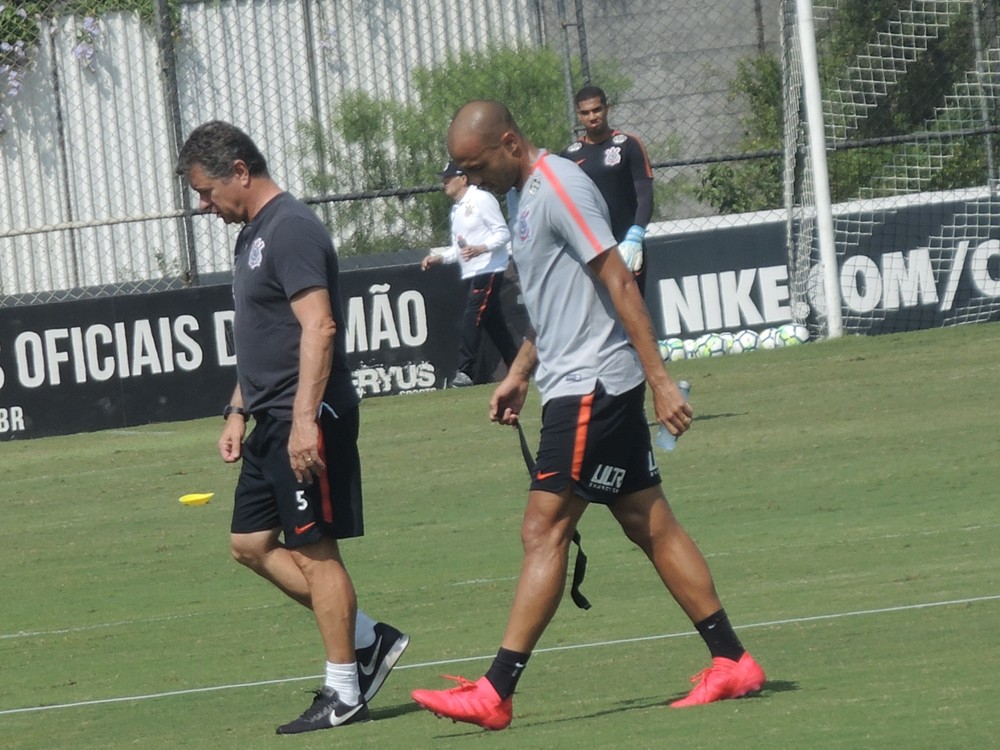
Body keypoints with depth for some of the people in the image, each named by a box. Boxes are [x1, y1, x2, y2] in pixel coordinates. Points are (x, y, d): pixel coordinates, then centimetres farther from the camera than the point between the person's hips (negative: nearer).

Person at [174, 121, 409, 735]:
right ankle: (369, 639, 15)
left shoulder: (292, 229, -15)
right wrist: (238, 413, 21)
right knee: (252, 543, 11)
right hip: (272, 423, 10)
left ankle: (344, 695, 1)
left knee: (315, 549, -5)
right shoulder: (253, 235, 17)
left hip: (309, 420, -10)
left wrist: (305, 419, -27)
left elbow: (318, 327, -23)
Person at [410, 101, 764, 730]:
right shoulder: (525, 195, 16)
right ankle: (733, 662, 11)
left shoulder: (560, 188, -15)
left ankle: (495, 694, -12)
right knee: (650, 525, 9)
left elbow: (619, 283, -19)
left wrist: (659, 378, -22)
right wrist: (520, 373, 22)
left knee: (544, 531, -11)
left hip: (591, 387, -10)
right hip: (579, 388, 10)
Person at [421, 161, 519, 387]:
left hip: (488, 271, -9)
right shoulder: (456, 210, 20)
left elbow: (503, 233, -13)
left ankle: (465, 372, -17)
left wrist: (480, 249, -27)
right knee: (495, 324, 9)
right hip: (472, 274, 9)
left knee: (472, 320, -14)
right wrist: (439, 258, 9)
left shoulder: (481, 200, -8)